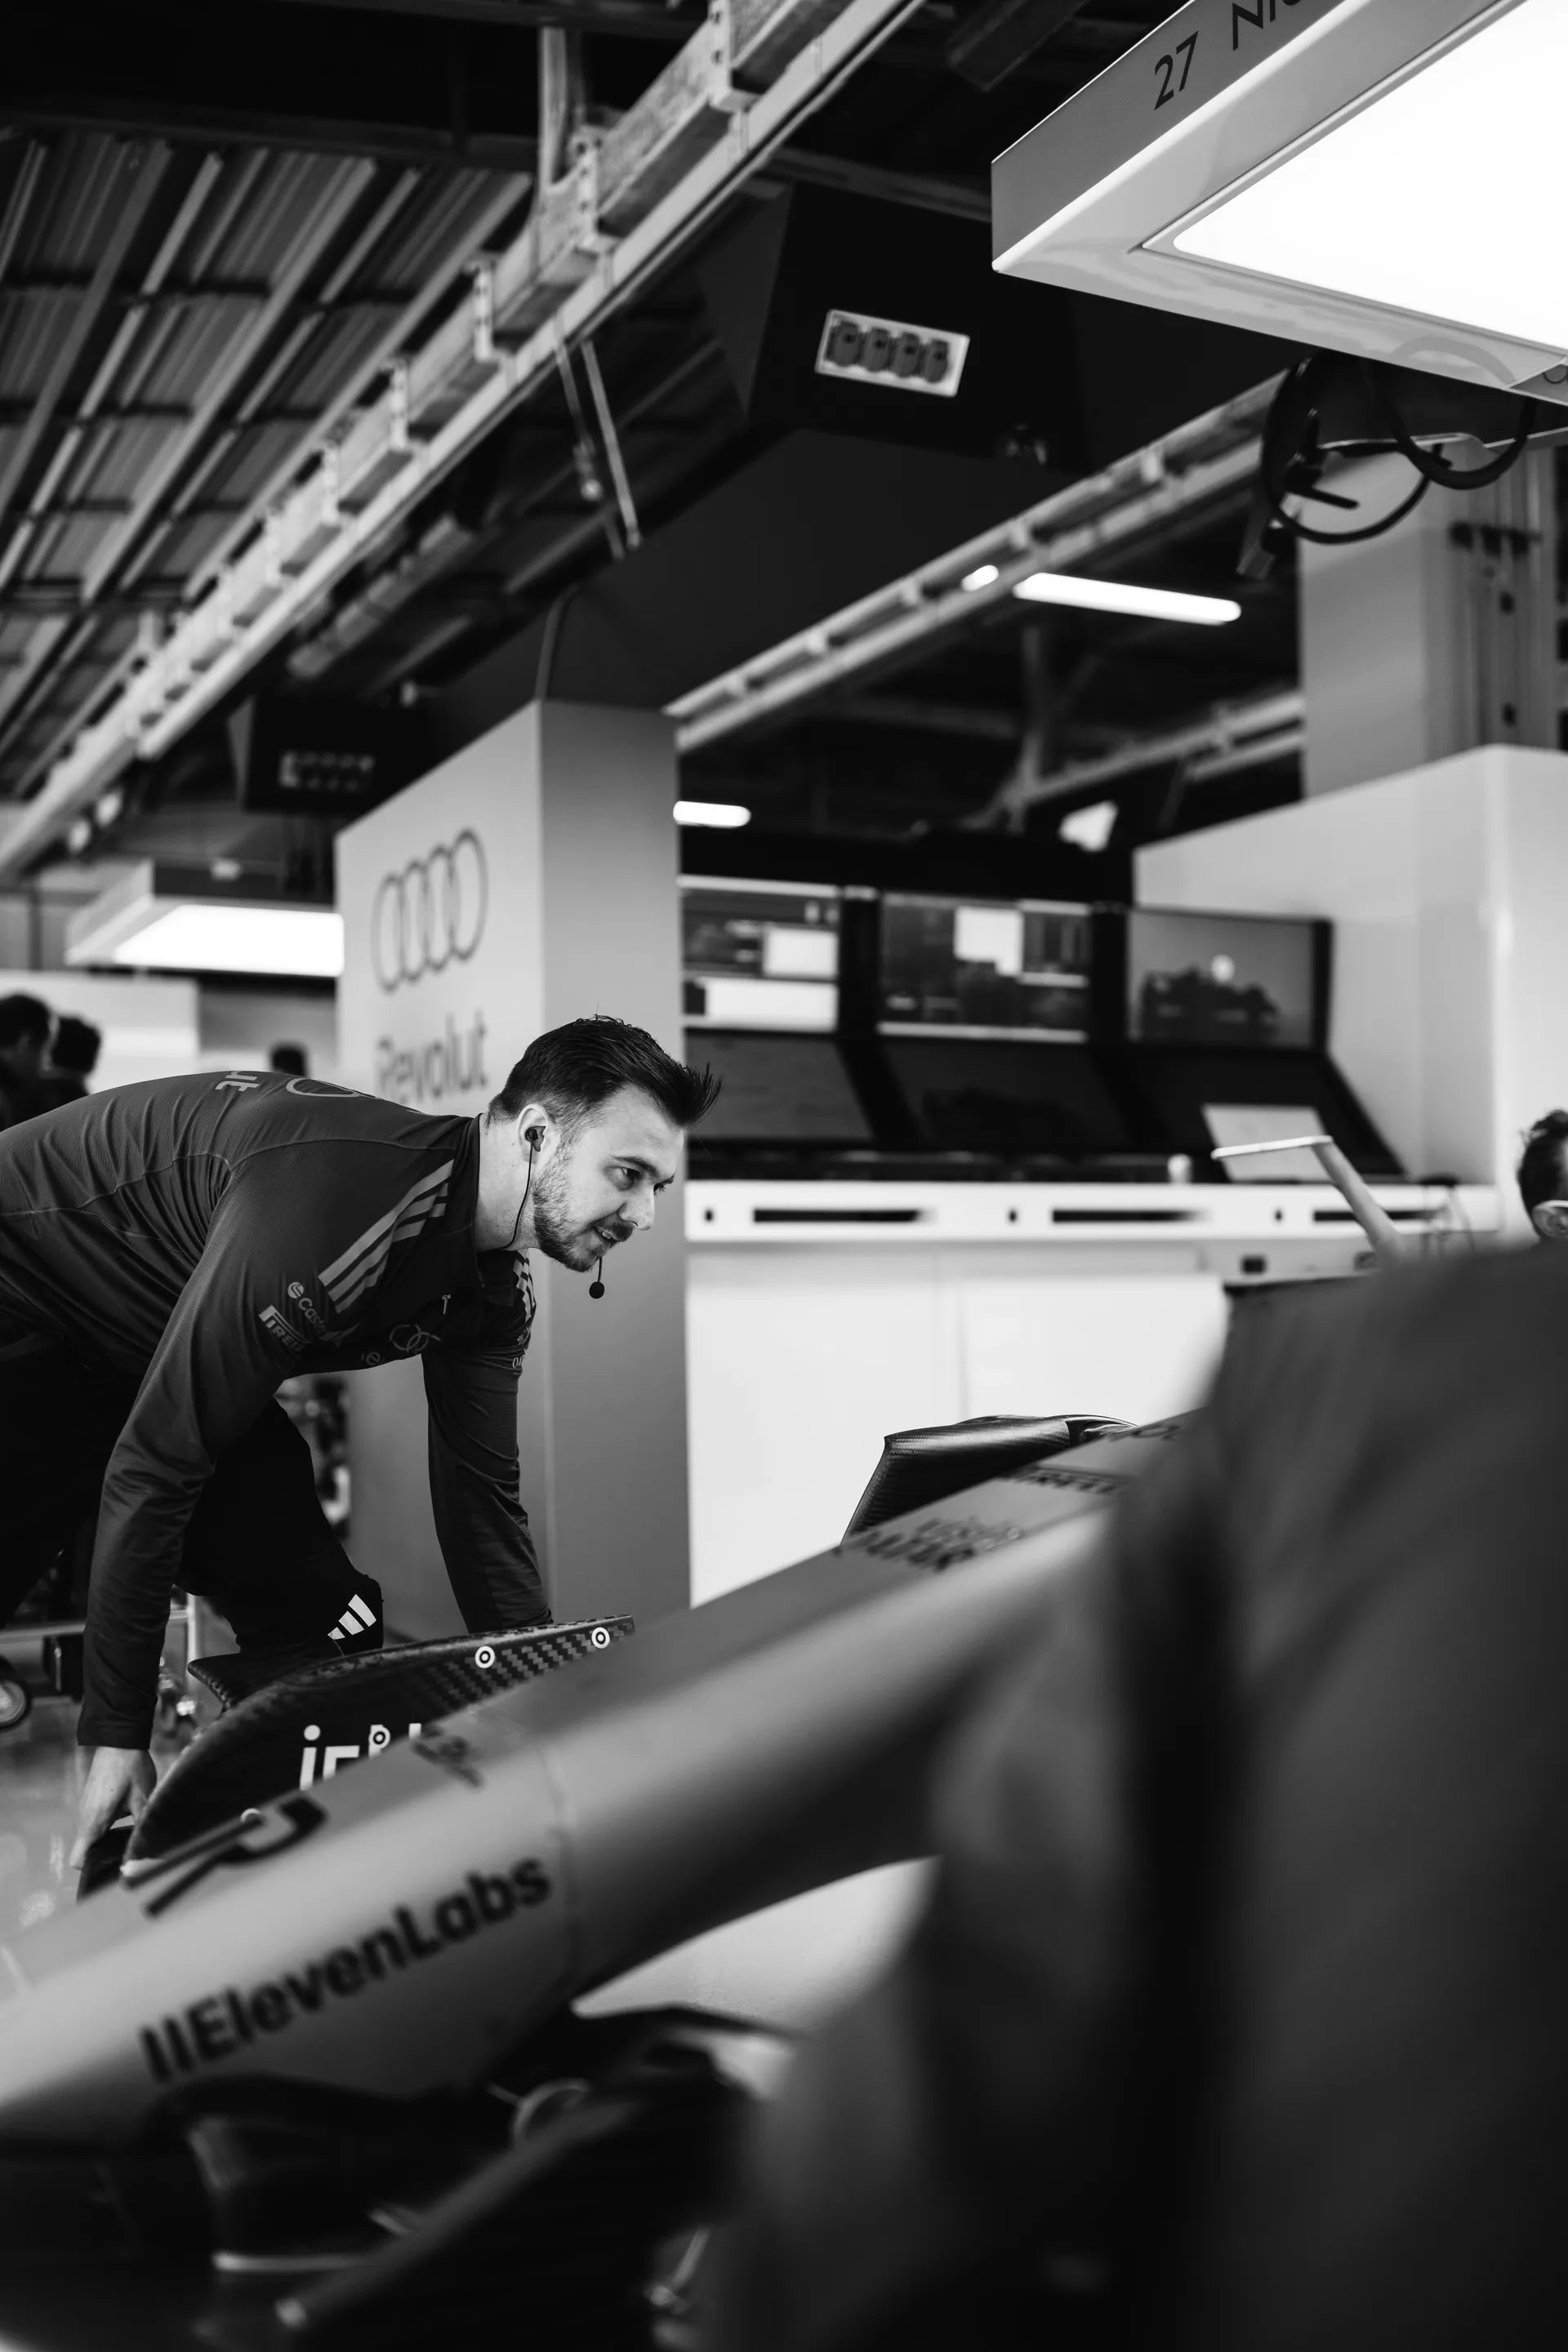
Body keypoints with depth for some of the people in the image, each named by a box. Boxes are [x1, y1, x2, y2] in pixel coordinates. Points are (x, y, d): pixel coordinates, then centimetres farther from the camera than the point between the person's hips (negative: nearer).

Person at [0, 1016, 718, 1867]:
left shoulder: (494, 1291, -10)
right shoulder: (338, 1198, -38)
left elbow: (480, 1495, -1)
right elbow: (154, 1461, -34)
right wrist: (117, 1732, -28)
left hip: (155, 1343, 8)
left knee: (327, 1626, -5)